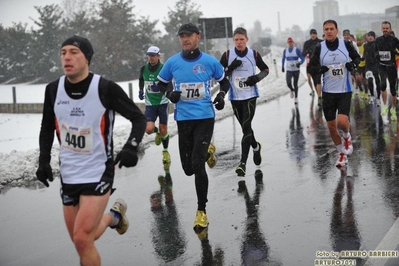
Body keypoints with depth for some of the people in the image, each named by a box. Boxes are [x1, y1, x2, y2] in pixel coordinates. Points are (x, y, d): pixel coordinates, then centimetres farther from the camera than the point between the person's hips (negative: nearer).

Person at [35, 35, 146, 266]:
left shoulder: (106, 89, -15)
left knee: (82, 238, -15)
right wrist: (44, 160, 4)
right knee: (81, 240, 13)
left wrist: (131, 146, -22)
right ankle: (113, 216, 41)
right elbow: (47, 127, 14)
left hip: (99, 173, -5)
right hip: (68, 175, 5)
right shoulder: (53, 90, -2)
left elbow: (139, 117, -6)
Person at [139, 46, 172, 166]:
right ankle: (157, 132, 26)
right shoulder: (144, 69, -2)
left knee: (163, 130, 2)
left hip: (163, 103, -2)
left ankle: (165, 151, 27)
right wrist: (141, 90, 13)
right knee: (149, 129, -12)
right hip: (150, 103, 2)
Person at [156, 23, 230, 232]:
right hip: (183, 119, 3)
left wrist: (221, 95, -9)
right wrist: (169, 93, -8)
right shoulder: (172, 62, -1)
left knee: (197, 165, -14)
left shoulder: (210, 62, -4)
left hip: (205, 118, -3)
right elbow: (161, 83, 13)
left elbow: (224, 81, 11)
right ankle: (207, 151, 45)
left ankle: (201, 211, 2)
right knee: (188, 168, 9)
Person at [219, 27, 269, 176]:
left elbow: (265, 69, 10)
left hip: (250, 96, -2)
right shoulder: (227, 55, -2)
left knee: (246, 127, -13)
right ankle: (256, 147, 45)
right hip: (235, 97, 2)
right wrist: (230, 68, -19)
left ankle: (243, 162, -14)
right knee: (245, 127, 15)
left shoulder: (254, 54, -2)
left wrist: (257, 77, -11)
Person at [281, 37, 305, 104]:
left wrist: (299, 63, -26)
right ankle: (292, 90, 18)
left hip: (296, 70, -2)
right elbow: (283, 59, 21)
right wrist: (282, 66, 22)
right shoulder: (285, 50, 4)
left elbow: (302, 58, -8)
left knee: (295, 85, 3)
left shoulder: (297, 50, -7)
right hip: (289, 70, 2)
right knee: (288, 83, -16)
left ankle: (296, 98, 18)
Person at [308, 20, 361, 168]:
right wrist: (321, 69, -22)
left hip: (344, 91, -2)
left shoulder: (346, 44, -4)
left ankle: (347, 136, 17)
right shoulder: (319, 48, -3)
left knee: (342, 121, -20)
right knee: (331, 125, 7)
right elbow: (311, 68, -1)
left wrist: (353, 63, -10)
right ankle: (342, 154, 28)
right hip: (328, 92, 2)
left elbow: (357, 57, 13)